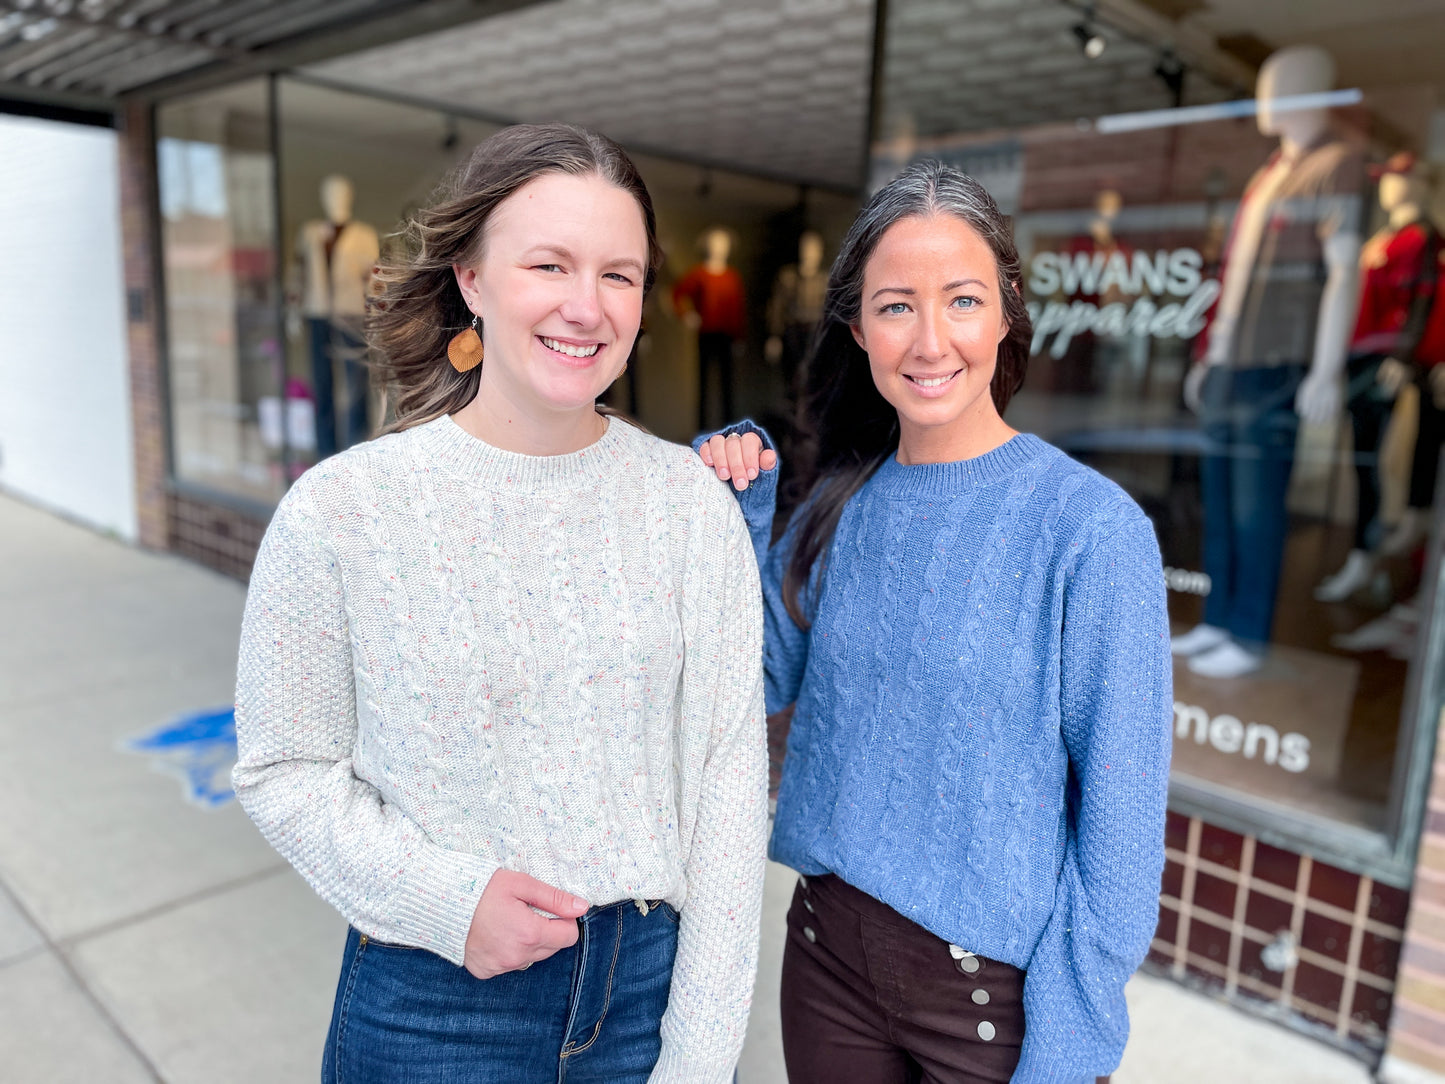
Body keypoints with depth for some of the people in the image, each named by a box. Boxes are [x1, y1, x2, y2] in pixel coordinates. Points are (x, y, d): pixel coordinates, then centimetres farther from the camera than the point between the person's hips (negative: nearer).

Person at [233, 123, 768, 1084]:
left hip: (656, 980, 2)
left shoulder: (693, 501, -7)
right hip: (432, 1004, -1)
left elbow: (730, 768, -6)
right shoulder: (342, 508, -11)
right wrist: (446, 898, -18)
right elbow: (286, 769, -4)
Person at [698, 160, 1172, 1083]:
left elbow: (1123, 809, -14)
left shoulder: (1090, 524, -17)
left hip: (996, 985, -4)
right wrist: (739, 512, -6)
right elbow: (766, 679, 4)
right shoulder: (844, 503, -2)